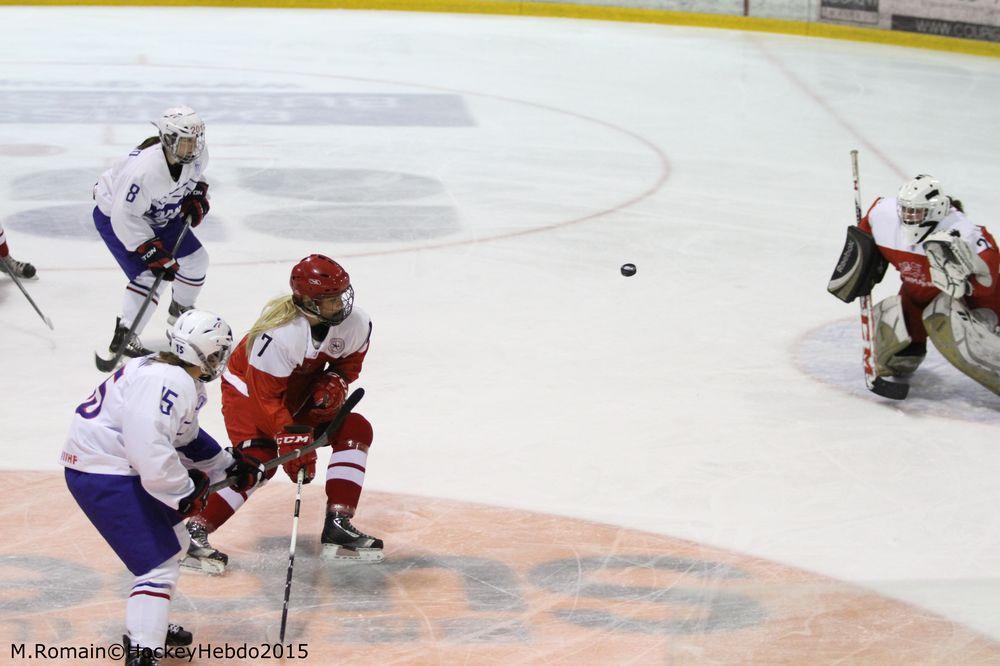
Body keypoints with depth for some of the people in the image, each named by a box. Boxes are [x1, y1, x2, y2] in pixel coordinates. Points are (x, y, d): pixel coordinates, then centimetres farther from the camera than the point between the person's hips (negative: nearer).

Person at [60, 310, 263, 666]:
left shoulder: (185, 382, 12)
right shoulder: (166, 381, -23)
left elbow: (187, 438, 25)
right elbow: (149, 447, -31)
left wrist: (230, 466, 22)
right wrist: (186, 492, -20)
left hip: (123, 467, 11)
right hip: (103, 475, -11)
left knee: (173, 542, 25)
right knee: (160, 564, -14)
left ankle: (144, 625, 41)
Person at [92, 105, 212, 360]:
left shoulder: (196, 155, -17)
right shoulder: (146, 168, -40)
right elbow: (125, 217, -38)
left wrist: (197, 197, -6)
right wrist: (153, 254, -37)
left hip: (158, 214, 8)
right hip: (113, 216, -8)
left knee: (196, 259, 11)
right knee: (148, 276, -21)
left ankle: (181, 311, 37)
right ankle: (123, 338, -13)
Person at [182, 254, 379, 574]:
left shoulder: (355, 323, -18)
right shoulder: (280, 335, -37)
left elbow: (349, 361, 3)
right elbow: (266, 395, -31)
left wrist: (334, 382, -17)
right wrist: (290, 438, -34)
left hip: (299, 391, 7)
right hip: (248, 389, -7)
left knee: (354, 430, -6)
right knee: (257, 461, -25)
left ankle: (338, 526, -2)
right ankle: (193, 532, -18)